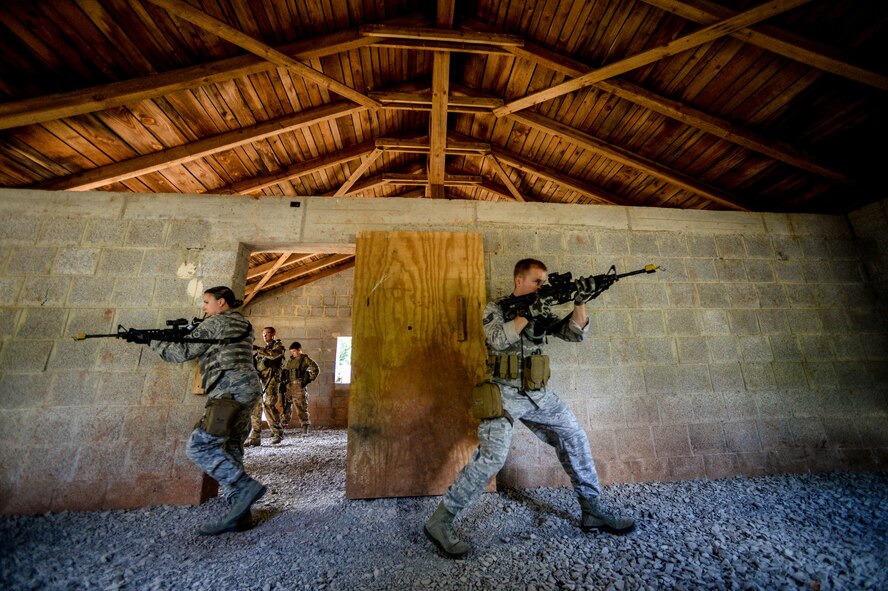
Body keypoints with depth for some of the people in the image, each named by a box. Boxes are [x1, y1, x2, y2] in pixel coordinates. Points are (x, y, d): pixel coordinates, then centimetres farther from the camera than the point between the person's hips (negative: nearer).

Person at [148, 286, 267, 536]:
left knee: (200, 446, -7)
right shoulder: (244, 324, 23)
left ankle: (246, 486, -14)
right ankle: (239, 513, 9)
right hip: (247, 389, 9)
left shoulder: (214, 323, -2)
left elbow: (183, 352, 3)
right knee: (230, 451, 9)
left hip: (230, 391, -9)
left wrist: (153, 341, 18)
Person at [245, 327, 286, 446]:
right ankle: (255, 437, 4)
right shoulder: (263, 349, 27)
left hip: (271, 380, -7)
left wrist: (258, 349, -18)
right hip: (259, 380, 7)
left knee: (268, 405, -15)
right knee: (255, 407, 0)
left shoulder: (278, 345, 6)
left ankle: (278, 432, -3)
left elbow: (274, 354, -17)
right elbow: (254, 363, 21)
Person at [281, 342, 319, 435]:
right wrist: (283, 379, 11)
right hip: (289, 386, 6)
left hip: (299, 386, -6)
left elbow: (315, 369, -6)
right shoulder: (290, 360, 15)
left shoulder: (305, 359, -2)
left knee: (301, 407, -5)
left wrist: (309, 380, -9)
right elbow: (285, 370, 27)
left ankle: (306, 426, 4)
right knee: (286, 406, 9)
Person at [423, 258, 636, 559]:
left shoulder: (542, 310, 12)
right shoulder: (496, 307, -3)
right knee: (492, 456, -16)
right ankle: (439, 522, -4)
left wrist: (580, 302, -10)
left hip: (538, 393, 7)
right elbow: (499, 339, -20)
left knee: (574, 437, 8)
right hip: (504, 392, -6)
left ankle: (591, 510, 26)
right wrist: (528, 313, -21)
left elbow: (575, 333, 5)